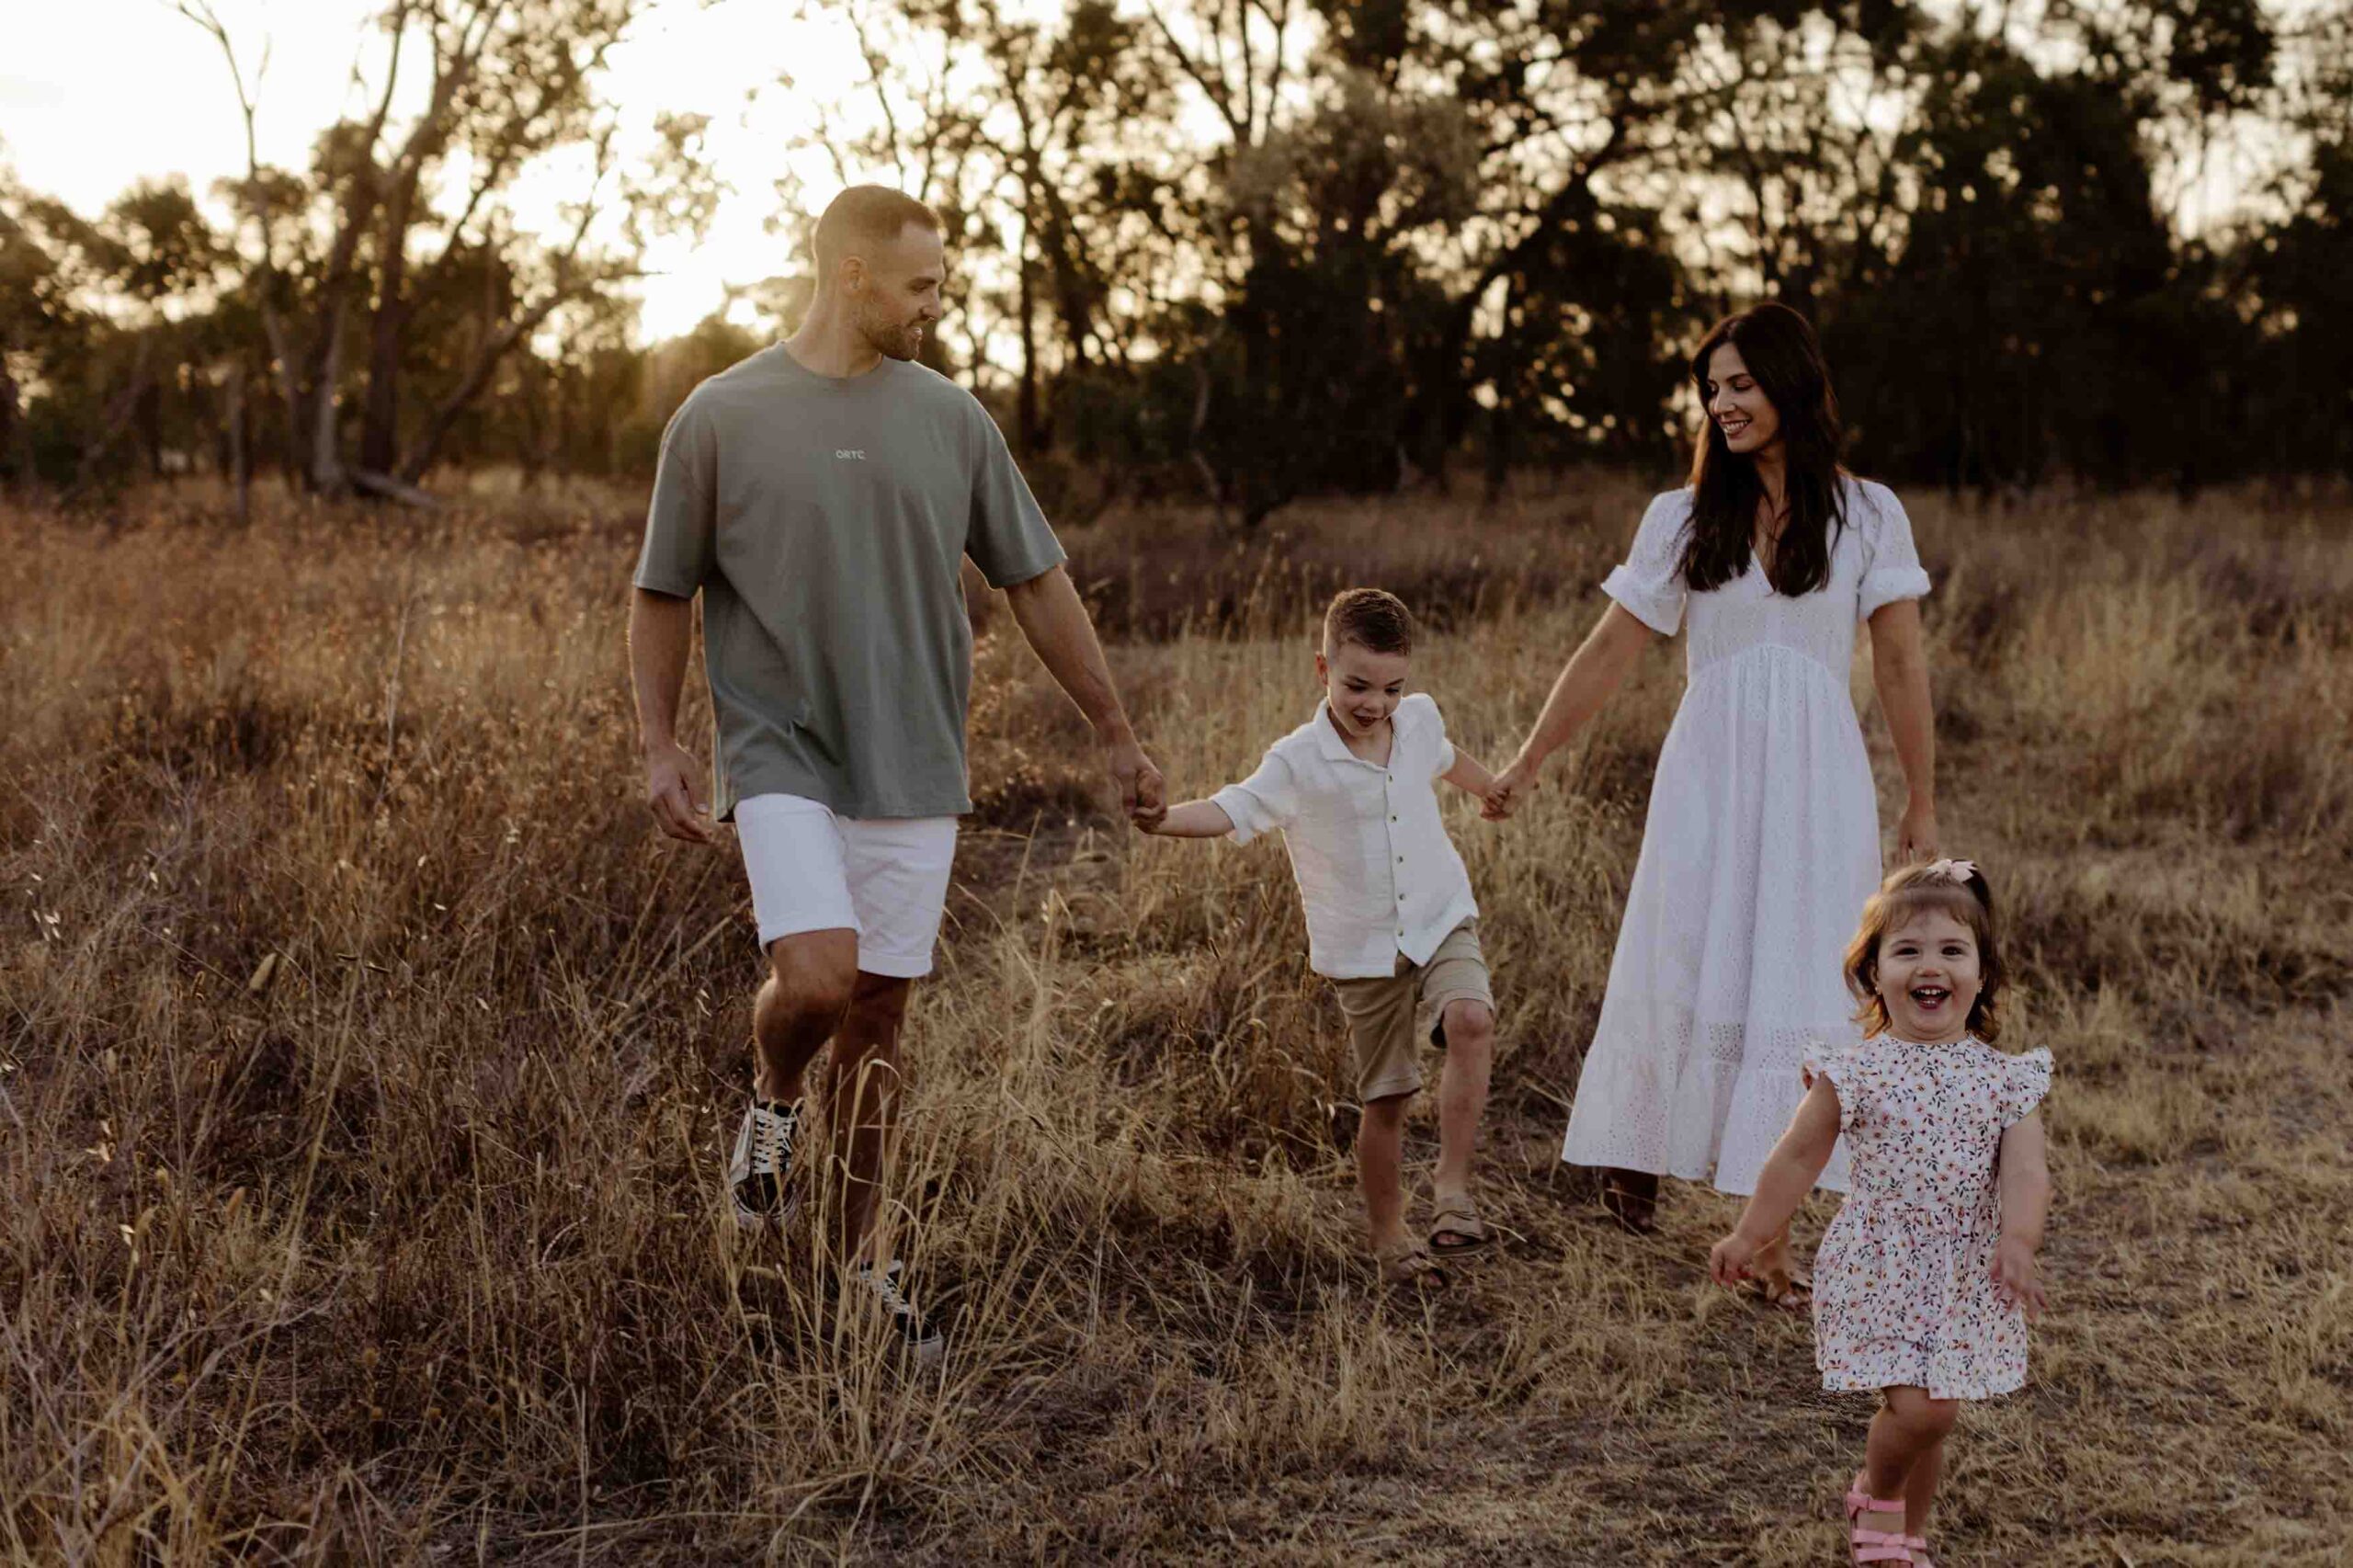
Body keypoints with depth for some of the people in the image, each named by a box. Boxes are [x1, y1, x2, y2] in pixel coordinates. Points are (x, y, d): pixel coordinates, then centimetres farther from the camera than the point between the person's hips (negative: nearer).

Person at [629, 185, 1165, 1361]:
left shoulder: (950, 419, 6)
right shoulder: (723, 416, -2)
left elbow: (1036, 582, 12)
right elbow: (662, 594, 6)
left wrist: (1115, 733, 12)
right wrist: (660, 747, -4)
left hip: (913, 767, 3)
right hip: (782, 756, -3)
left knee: (877, 1016, 7)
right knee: (817, 976, -21)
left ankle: (858, 1263, 20)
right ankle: (773, 1099, 15)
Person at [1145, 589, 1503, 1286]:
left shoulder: (1420, 718, 1)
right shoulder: (1298, 762, -14)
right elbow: (1231, 812, -26)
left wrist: (1498, 788, 46)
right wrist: (1158, 818, -46)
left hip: (1442, 921, 3)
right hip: (1364, 952, -2)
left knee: (1471, 1020, -27)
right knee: (1384, 1099, 4)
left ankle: (1452, 1189, -19)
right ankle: (1388, 1238, 23)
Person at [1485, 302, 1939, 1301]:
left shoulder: (1867, 516, 4)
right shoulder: (1683, 519, 6)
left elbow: (1901, 665, 5)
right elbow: (1608, 655, 9)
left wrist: (1923, 804, 4)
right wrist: (1525, 766, 9)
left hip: (1818, 779, 0)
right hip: (1709, 776, 1)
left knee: (1796, 992, -2)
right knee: (1686, 974, 1)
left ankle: (1769, 1239, 4)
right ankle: (1632, 1147, 29)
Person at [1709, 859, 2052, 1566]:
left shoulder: (2005, 1079, -2)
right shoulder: (1855, 1071, -7)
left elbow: (2026, 1171, -12)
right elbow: (1798, 1157, 2)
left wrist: (2017, 1242, -30)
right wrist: (1749, 1236, 7)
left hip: (1966, 1276, 3)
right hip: (1879, 1268, -3)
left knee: (1926, 1413, 12)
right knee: (1922, 1406, -14)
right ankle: (1877, 1499, 17)